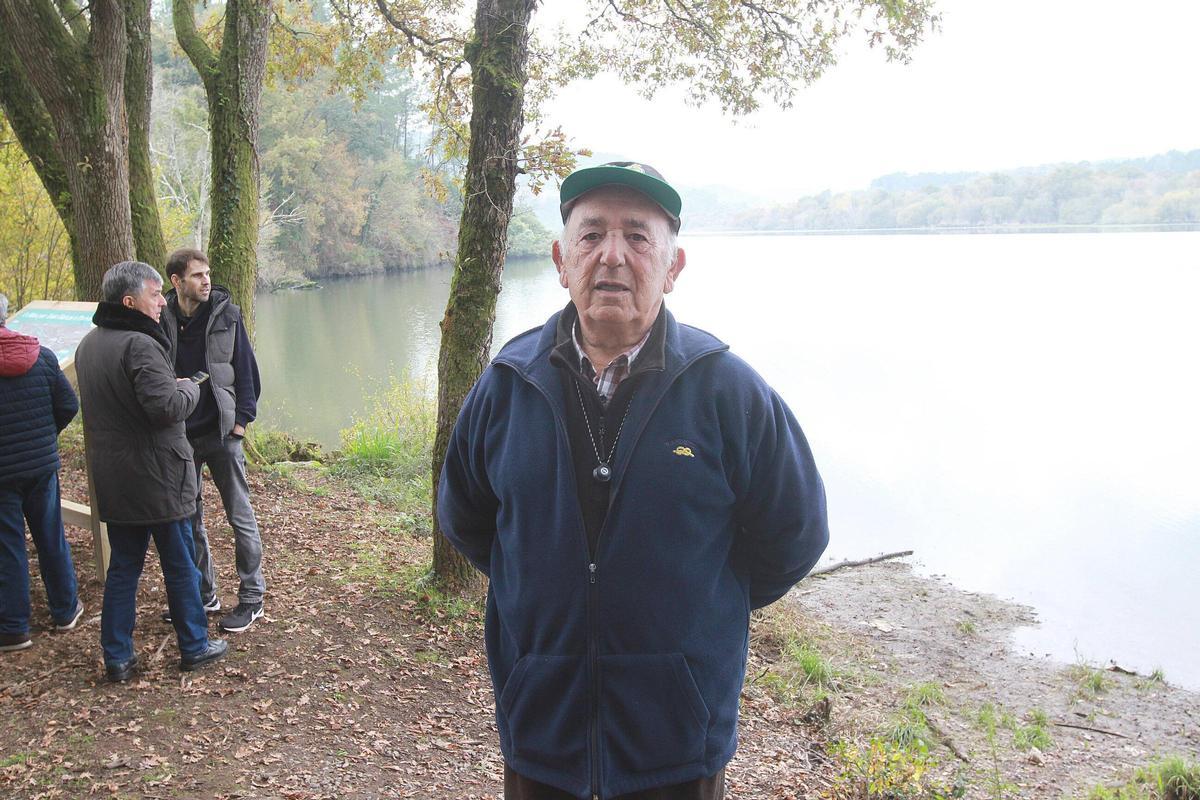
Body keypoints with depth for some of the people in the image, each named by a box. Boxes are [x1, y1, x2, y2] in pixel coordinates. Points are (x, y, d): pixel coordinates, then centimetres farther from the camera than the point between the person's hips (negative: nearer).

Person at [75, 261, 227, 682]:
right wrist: (189, 387, -8)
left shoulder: (87, 345, 10)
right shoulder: (138, 344, -21)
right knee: (180, 566, 7)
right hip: (157, 478, -8)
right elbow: (167, 407, -29)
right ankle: (195, 647, 20)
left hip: (112, 481, 8)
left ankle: (117, 657, 21)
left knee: (122, 568, 15)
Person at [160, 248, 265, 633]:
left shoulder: (226, 313, -4)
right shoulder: (163, 318, -1)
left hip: (221, 432, -3)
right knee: (188, 517, 13)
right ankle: (203, 594, 29)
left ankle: (251, 597, 13)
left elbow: (245, 368, -2)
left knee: (240, 516, 2)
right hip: (180, 435, 3)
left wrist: (241, 418, -7)